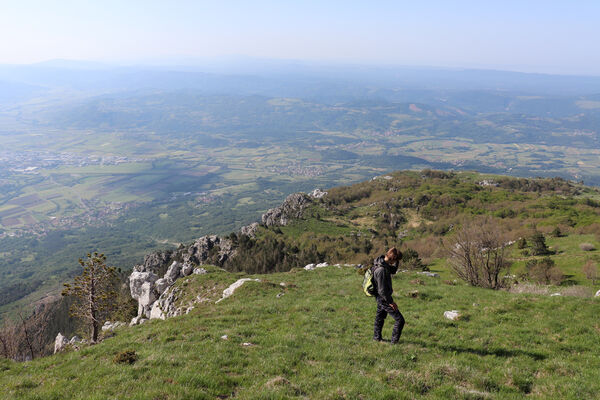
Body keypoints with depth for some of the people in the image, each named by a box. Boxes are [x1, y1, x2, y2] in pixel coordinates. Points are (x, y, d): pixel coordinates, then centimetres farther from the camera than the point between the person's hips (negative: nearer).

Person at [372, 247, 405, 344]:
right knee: (400, 320, -3)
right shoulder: (381, 270, -31)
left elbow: (393, 271, 17)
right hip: (383, 298, -10)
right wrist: (391, 302, -18)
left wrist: (396, 262, -1)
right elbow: (382, 290, -28)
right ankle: (394, 341, 7)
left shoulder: (384, 264, -3)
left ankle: (376, 337, 44)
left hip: (380, 298, 10)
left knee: (380, 317, 27)